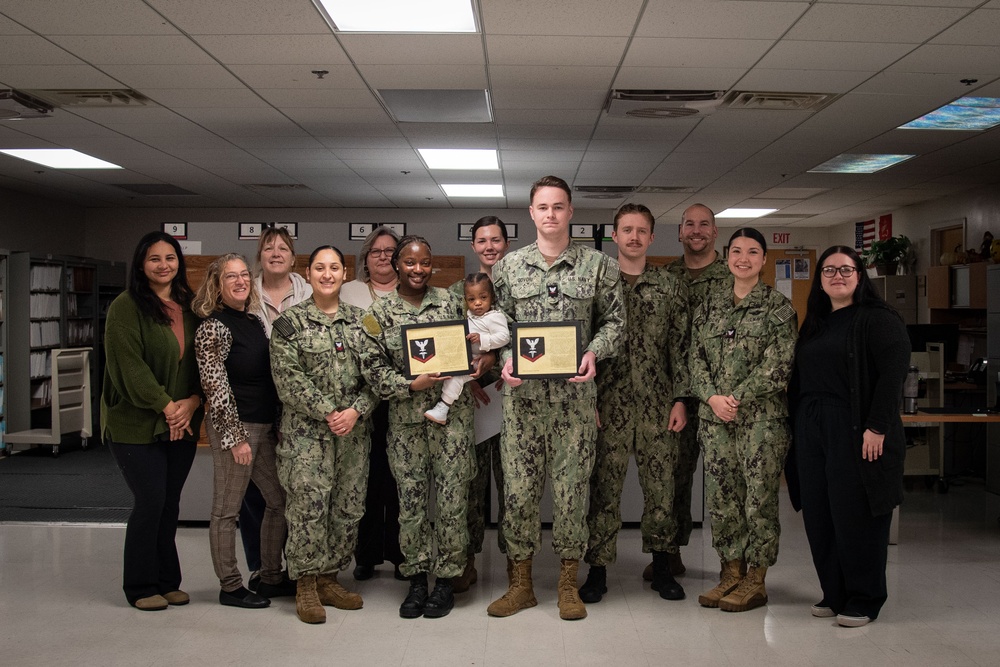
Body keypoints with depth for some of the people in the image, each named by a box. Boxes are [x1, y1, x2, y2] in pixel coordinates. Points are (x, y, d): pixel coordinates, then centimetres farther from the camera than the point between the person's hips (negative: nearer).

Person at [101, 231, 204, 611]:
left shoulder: (191, 307, 9)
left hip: (183, 424, 5)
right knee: (150, 503, -3)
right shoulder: (126, 307, -7)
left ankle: (166, 581, 21)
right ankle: (140, 587, 12)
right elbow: (131, 365, -14)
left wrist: (192, 401, -8)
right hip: (136, 423, -5)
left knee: (170, 504, 9)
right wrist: (166, 406, -16)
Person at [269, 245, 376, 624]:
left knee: (348, 507, 7)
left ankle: (328, 578, 21)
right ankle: (306, 586, 8)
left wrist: (356, 411, -10)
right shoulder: (290, 322, 0)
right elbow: (288, 378, -9)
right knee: (308, 505, -5)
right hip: (306, 430, -4)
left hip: (354, 431, 4)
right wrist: (328, 413, -14)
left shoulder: (361, 320, 9)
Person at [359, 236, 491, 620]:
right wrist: (413, 385, -14)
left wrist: (486, 354, -4)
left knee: (452, 498, 2)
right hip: (406, 418, 0)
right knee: (410, 501, 5)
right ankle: (417, 578, 22)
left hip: (452, 411, 0)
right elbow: (373, 368, -2)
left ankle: (446, 580, 16)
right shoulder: (379, 314, 1)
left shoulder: (449, 301, 5)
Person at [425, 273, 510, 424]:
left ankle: (443, 408, -21)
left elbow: (504, 337, -23)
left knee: (455, 373, -24)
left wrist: (482, 339, -32)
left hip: (479, 361, -10)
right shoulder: (470, 315, 12)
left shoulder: (496, 317, -13)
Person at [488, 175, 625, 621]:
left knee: (572, 488, 4)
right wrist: (505, 359, -6)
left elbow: (613, 320, 7)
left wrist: (593, 353, -11)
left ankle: (568, 584, 19)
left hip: (575, 395, -1)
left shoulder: (598, 265, 4)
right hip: (522, 393, 1)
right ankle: (520, 584, 18)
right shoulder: (508, 266, 8)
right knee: (518, 487, 4)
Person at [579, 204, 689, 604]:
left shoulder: (670, 286, 7)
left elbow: (680, 346, 7)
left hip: (658, 405, 1)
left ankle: (661, 564, 23)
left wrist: (680, 399, 0)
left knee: (661, 486, 8)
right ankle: (598, 568, 14)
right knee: (604, 488, 3)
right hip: (609, 404, -1)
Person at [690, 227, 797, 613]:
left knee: (760, 497, 1)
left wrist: (738, 399, -14)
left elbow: (777, 365, -9)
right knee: (721, 497, 8)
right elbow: (696, 358, 8)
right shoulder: (710, 307, 12)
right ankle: (731, 573, 22)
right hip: (715, 418, 4)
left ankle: (755, 581, 13)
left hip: (761, 417, -4)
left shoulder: (778, 307, -1)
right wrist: (712, 397, -8)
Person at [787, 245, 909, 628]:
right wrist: (798, 427, 8)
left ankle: (864, 601, 12)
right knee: (818, 517, 8)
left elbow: (893, 375, -14)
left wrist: (877, 427, -20)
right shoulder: (814, 324, 17)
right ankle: (834, 593, 21)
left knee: (856, 517, -1)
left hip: (854, 433, -7)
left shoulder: (879, 319, -4)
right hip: (811, 431, 7)